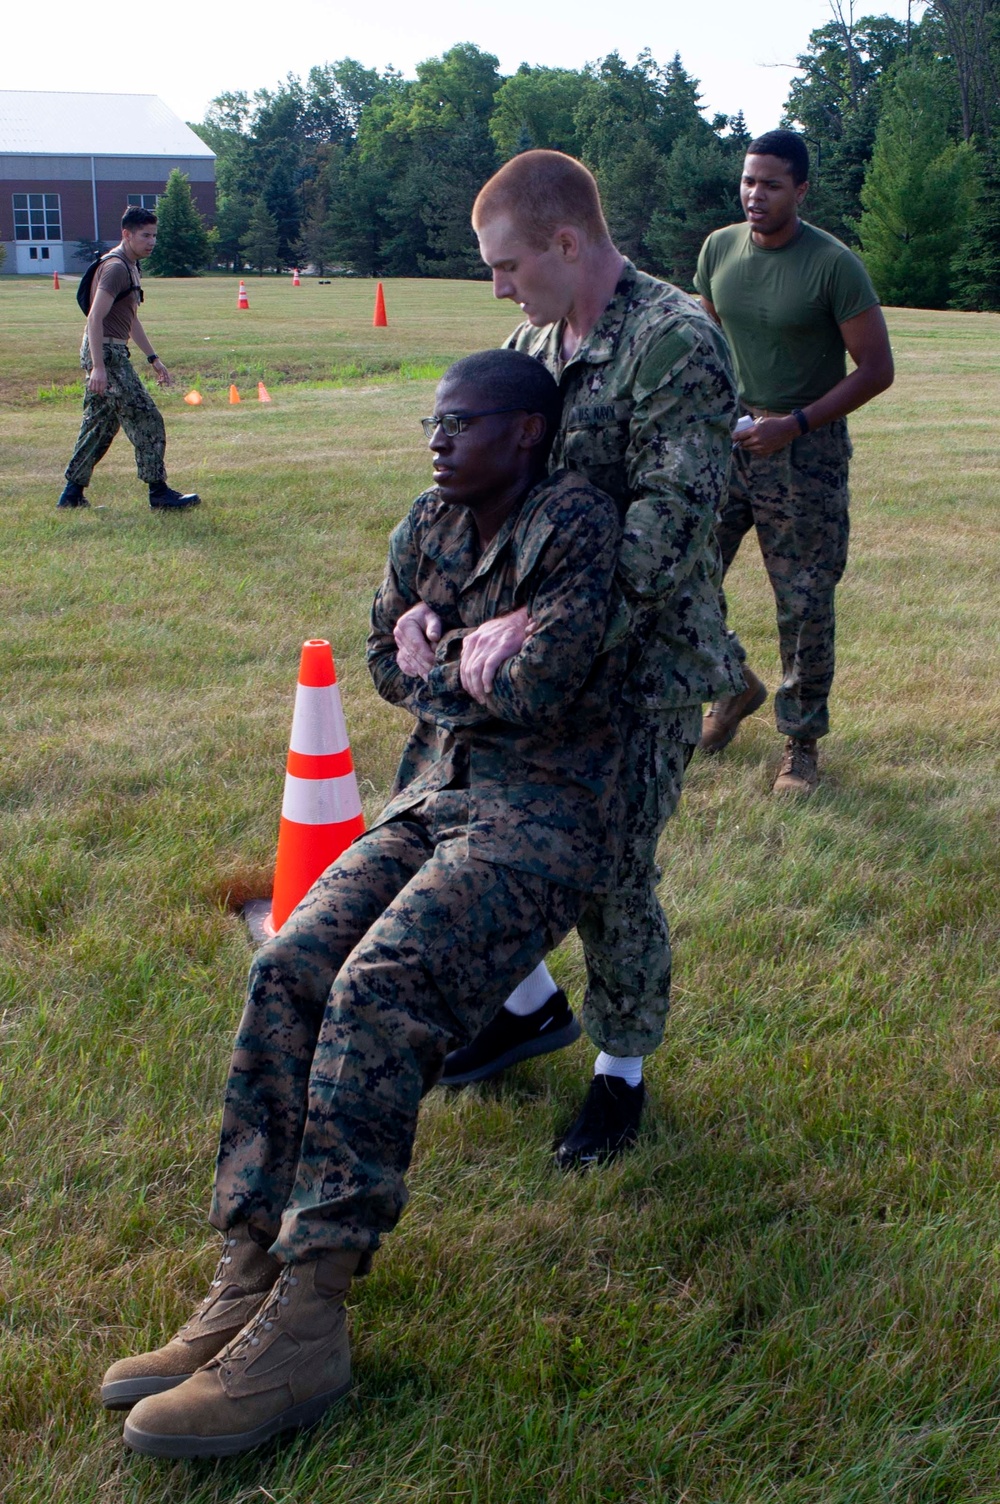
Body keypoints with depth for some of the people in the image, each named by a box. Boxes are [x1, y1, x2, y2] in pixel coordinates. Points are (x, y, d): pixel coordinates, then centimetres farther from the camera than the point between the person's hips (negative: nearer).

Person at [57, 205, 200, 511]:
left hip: (113, 352, 10)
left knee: (99, 425, 13)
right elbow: (95, 317, -22)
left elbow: (131, 320, 27)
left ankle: (72, 494, 17)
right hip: (106, 353, -10)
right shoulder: (116, 267, -15)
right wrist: (98, 366, -27)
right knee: (146, 419, -7)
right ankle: (158, 492, -3)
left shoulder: (131, 267, 17)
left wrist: (153, 358, 25)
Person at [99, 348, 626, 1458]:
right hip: (433, 795, 7)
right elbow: (387, 667, 17)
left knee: (377, 991, -29)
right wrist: (486, 666, 2)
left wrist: (447, 666, -2)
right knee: (287, 972, -17)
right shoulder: (430, 525, 13)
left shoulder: (578, 525, -10)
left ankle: (304, 1328, -26)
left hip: (542, 817, -7)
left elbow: (541, 684, -20)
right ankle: (244, 1288, -18)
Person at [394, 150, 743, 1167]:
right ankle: (534, 1006, 33)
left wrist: (535, 618, -34)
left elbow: (674, 518, -27)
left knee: (612, 876, 1)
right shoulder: (532, 344, 8)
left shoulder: (677, 345, -18)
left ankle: (621, 1069, 26)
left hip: (644, 658, -8)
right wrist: (429, 598, -10)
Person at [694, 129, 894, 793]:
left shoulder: (834, 265, -13)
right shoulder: (719, 248, 2)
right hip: (724, 440, 5)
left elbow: (877, 369, -11)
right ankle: (736, 687, 29)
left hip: (805, 450, -5)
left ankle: (802, 744, 17)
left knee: (805, 605, 1)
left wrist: (795, 425, -19)